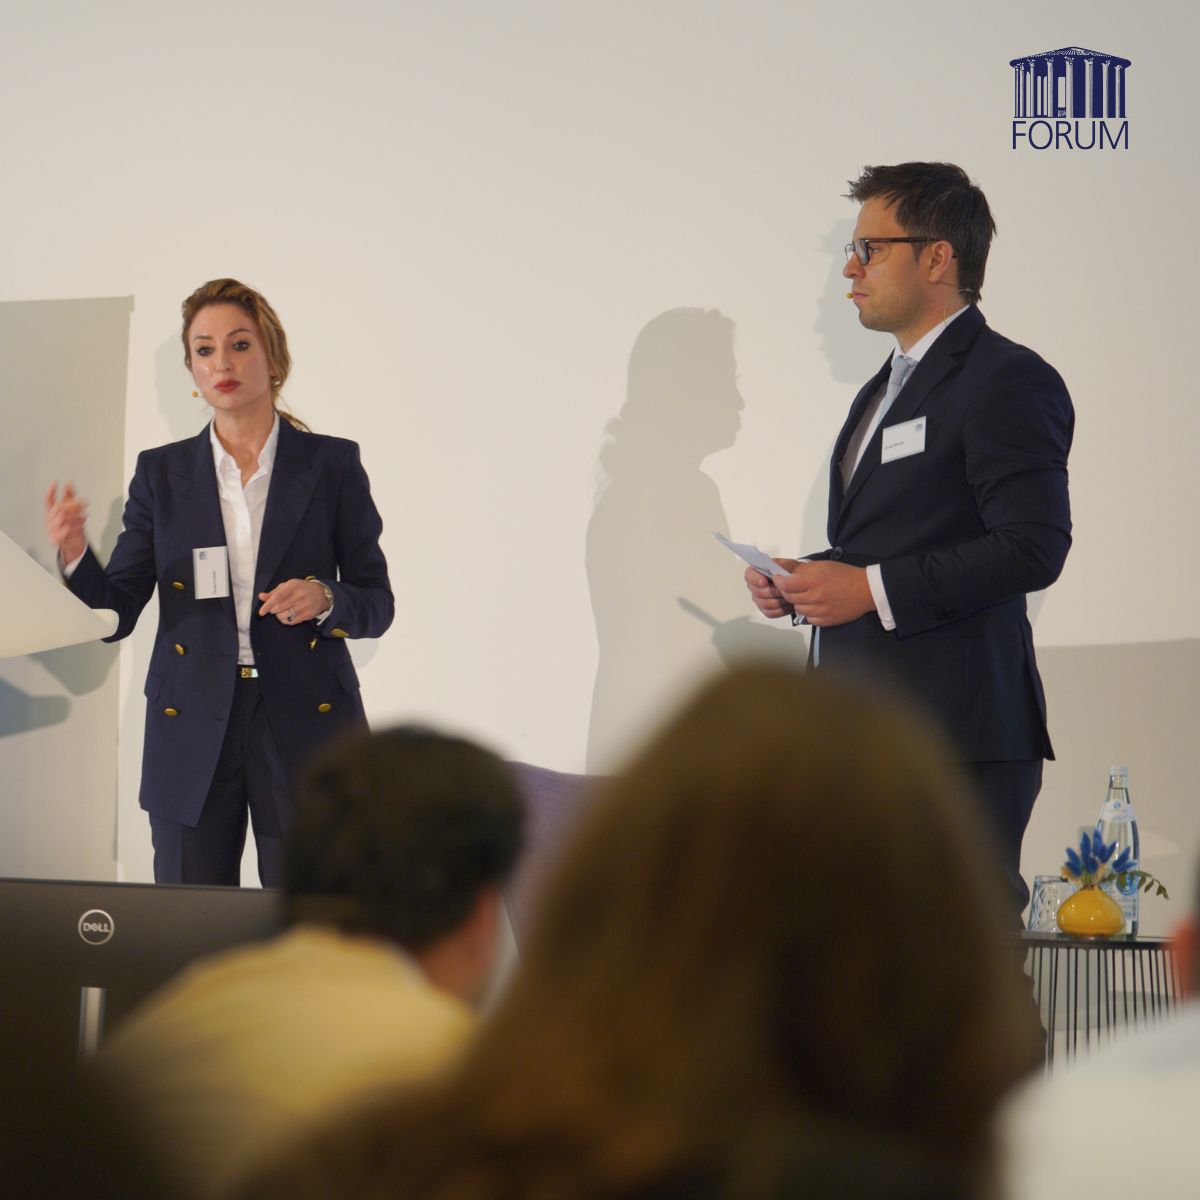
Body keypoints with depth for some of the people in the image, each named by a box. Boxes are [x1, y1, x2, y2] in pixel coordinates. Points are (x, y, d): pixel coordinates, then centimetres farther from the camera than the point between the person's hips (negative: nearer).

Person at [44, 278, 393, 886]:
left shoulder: (331, 464, 3)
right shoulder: (162, 472, 7)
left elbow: (377, 605, 6)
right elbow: (116, 613, 3)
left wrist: (324, 599, -14)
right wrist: (74, 555, -16)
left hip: (304, 724, -1)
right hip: (191, 729, 2)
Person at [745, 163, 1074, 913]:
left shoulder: (1008, 381, -8)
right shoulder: (884, 390, 23)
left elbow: (1034, 549, -18)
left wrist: (871, 588, -19)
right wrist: (802, 584, 9)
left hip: (956, 736, -9)